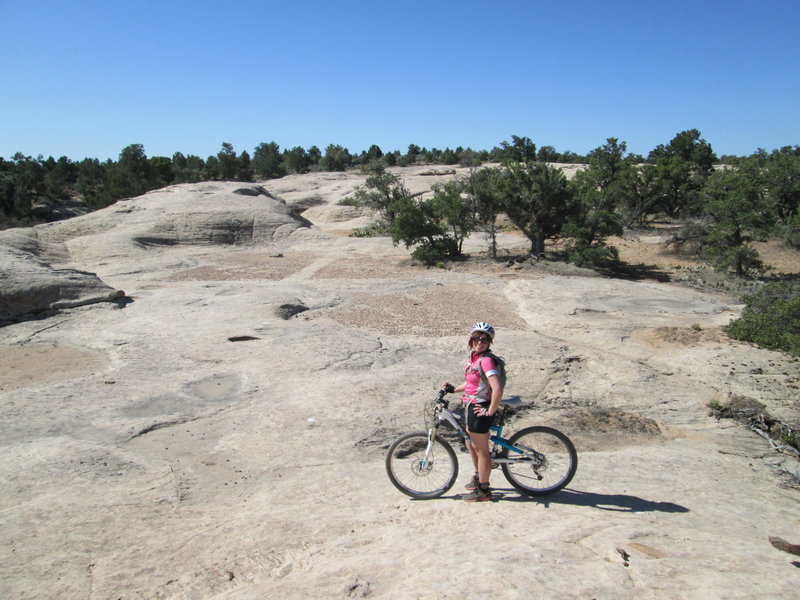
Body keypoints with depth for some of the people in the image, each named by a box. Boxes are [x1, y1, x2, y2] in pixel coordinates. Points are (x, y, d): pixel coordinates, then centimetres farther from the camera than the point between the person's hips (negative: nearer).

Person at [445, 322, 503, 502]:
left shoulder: (486, 359, -23)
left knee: (481, 451, 4)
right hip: (470, 406, 10)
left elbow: (497, 389, -32)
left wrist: (490, 411, -23)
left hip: (480, 408, -10)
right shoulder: (473, 357, 7)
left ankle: (483, 490, 20)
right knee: (471, 444, 26)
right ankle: (478, 477, 45)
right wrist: (454, 389, 13)